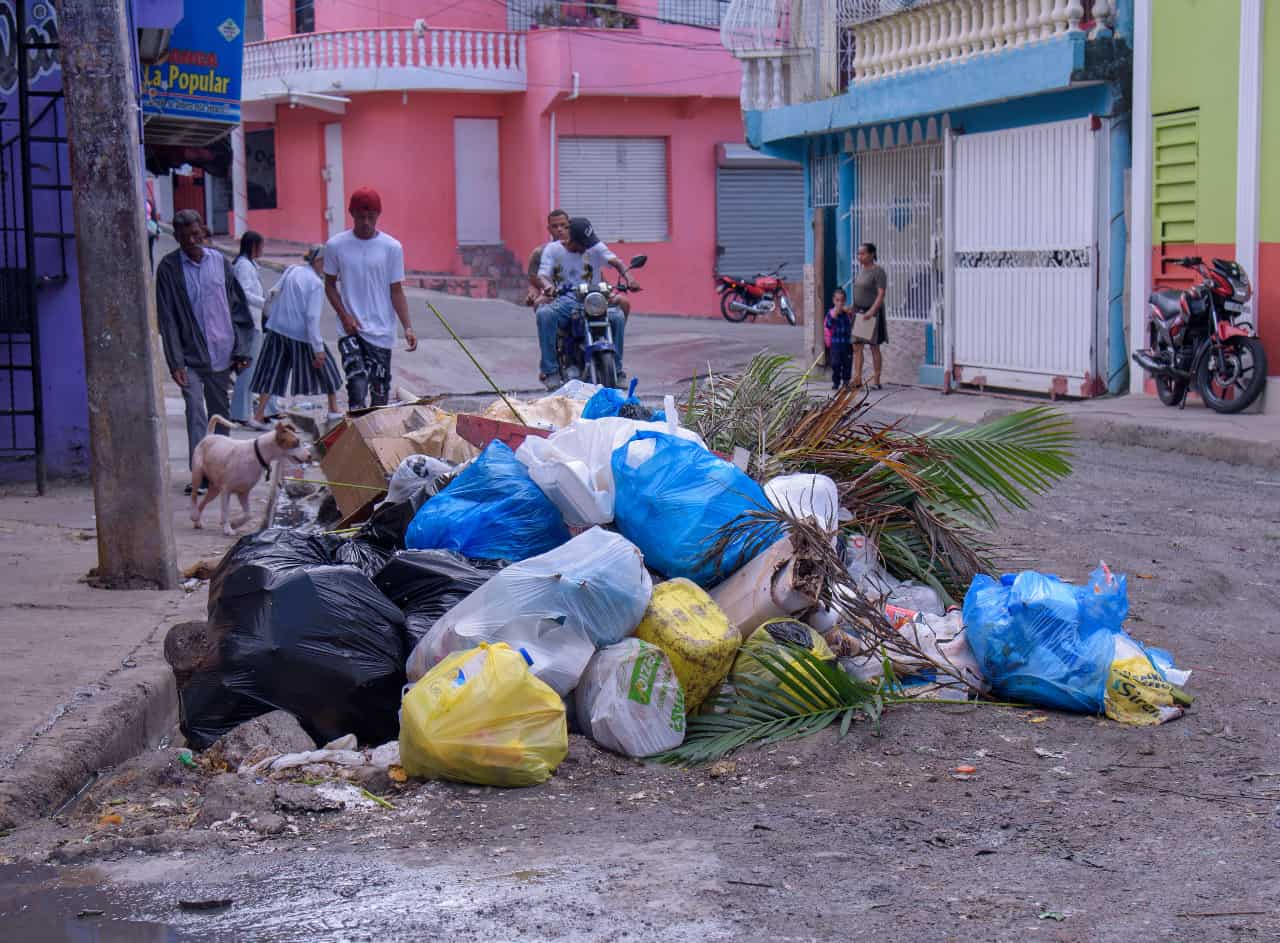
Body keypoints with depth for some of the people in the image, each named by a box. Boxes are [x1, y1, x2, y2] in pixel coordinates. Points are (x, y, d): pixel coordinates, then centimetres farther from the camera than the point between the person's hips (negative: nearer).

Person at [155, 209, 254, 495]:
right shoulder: (169, 268, -4)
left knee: (220, 412, 12)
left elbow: (238, 308, 9)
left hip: (220, 353, 3)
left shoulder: (220, 262, 6)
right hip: (190, 356, -3)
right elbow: (167, 319, -6)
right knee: (195, 411, -14)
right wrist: (175, 361, -13)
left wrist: (242, 350, 4)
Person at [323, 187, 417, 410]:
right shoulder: (336, 245, 0)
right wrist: (344, 315, -6)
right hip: (351, 329, -1)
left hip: (381, 332, 1)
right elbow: (330, 285, 9)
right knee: (357, 387, -14)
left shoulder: (392, 247, -1)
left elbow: (396, 291, 2)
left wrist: (408, 328, -9)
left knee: (380, 391, 5)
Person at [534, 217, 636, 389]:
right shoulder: (552, 249, 5)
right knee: (544, 314, -34)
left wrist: (627, 277, -30)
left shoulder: (595, 247, 8)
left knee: (618, 317, -26)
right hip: (564, 300, -1)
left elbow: (614, 261, -8)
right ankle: (550, 370, -25)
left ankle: (616, 369, -11)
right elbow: (542, 274, -7)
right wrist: (548, 285, -34)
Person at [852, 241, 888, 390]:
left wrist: (872, 311, -28)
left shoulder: (878, 272, -11)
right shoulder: (861, 271, 14)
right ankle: (857, 379, 3)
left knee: (874, 347, -1)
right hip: (859, 313, 8)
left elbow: (881, 294, -18)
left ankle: (876, 380, 3)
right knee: (857, 346, 2)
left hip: (872, 312, -8)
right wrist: (853, 309, 12)